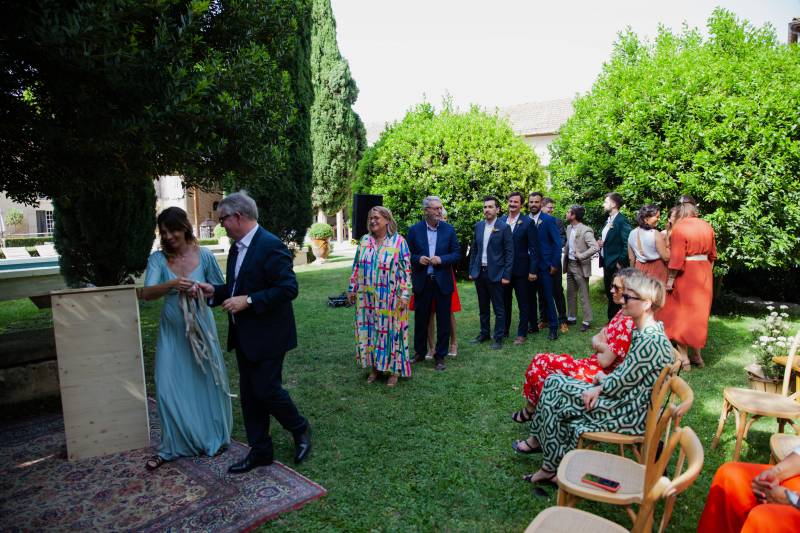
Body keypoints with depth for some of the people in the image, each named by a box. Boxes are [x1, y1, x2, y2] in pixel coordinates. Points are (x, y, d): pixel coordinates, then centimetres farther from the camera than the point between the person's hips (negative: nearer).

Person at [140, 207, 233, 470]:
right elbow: (147, 293, -16)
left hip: (200, 326, -1)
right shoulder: (158, 259, -4)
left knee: (206, 382, 10)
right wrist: (173, 284, -34)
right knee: (169, 387, 3)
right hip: (172, 330, 1)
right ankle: (171, 446, 21)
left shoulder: (204, 255, -7)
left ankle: (213, 439, 30)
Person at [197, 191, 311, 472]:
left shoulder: (271, 246, -18)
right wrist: (215, 291, 2)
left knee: (266, 389, -2)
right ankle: (260, 451, 27)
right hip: (244, 336, 9)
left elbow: (289, 288, -23)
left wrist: (248, 301, -23)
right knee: (249, 394, 13)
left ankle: (300, 429, 25)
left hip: (267, 335, -9)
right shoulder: (237, 247, 10)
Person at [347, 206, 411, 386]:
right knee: (369, 330, 9)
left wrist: (404, 295, -13)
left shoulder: (398, 241, -6)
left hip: (389, 299, -4)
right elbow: (357, 267, 12)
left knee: (390, 331, 3)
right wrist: (352, 289, 9)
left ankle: (394, 370, 17)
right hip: (367, 297, 4)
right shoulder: (365, 241, 7)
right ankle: (375, 367, 24)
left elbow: (406, 270, -8)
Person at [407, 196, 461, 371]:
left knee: (443, 321, 5)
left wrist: (441, 259, -16)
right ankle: (419, 353, 28)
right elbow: (408, 254, 4)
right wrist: (418, 259, -16)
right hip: (422, 282, 0)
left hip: (442, 282, 0)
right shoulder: (414, 230, 0)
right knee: (420, 319, 11)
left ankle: (440, 357, 19)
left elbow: (457, 254, 1)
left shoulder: (449, 229, 0)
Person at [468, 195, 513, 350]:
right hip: (479, 272, 5)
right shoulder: (478, 226, 8)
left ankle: (498, 338, 14)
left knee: (498, 308, 4)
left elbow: (509, 253, -8)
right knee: (483, 307, 15)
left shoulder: (504, 227, -7)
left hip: (495, 273, -5)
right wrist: (471, 270, 9)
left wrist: (506, 275, -12)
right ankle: (484, 334, 28)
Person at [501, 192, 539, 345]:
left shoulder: (528, 222, -7)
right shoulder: (501, 221, 4)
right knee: (504, 301, 14)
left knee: (523, 303, 7)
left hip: (521, 269, -4)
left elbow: (534, 248, -7)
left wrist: (533, 270, -11)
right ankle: (504, 330, 27)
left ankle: (522, 334, 16)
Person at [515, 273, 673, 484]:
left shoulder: (650, 341, -26)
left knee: (555, 394, -8)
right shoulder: (645, 331, 5)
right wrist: (601, 387, -4)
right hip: (630, 398, 9)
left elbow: (623, 382, -21)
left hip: (632, 412, -9)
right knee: (554, 382, 2)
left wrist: (600, 385, -3)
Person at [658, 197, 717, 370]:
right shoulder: (707, 226, 7)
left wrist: (670, 279, -15)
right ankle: (696, 355, 25)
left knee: (680, 314, 4)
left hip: (685, 274, -6)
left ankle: (684, 359, 7)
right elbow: (712, 254, 15)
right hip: (704, 272, 6)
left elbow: (676, 257, -18)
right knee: (698, 314, 17)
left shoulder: (679, 228, -12)